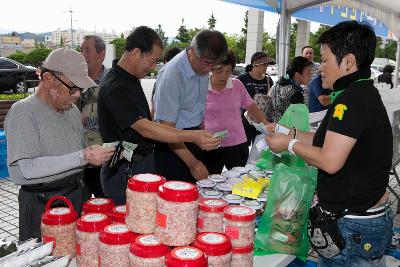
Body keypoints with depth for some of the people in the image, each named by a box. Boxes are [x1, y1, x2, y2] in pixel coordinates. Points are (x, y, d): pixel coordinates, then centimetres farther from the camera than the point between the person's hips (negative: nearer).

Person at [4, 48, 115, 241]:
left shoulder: (72, 110, 11)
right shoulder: (23, 111, -13)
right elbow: (29, 168, -22)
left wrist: (103, 153, 0)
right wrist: (83, 157, -24)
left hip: (78, 196, 7)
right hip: (42, 205, -7)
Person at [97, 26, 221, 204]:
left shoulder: (131, 80, 11)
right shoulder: (115, 88, -21)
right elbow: (145, 128, -28)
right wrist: (192, 137, -32)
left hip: (143, 162, 9)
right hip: (124, 171, -9)